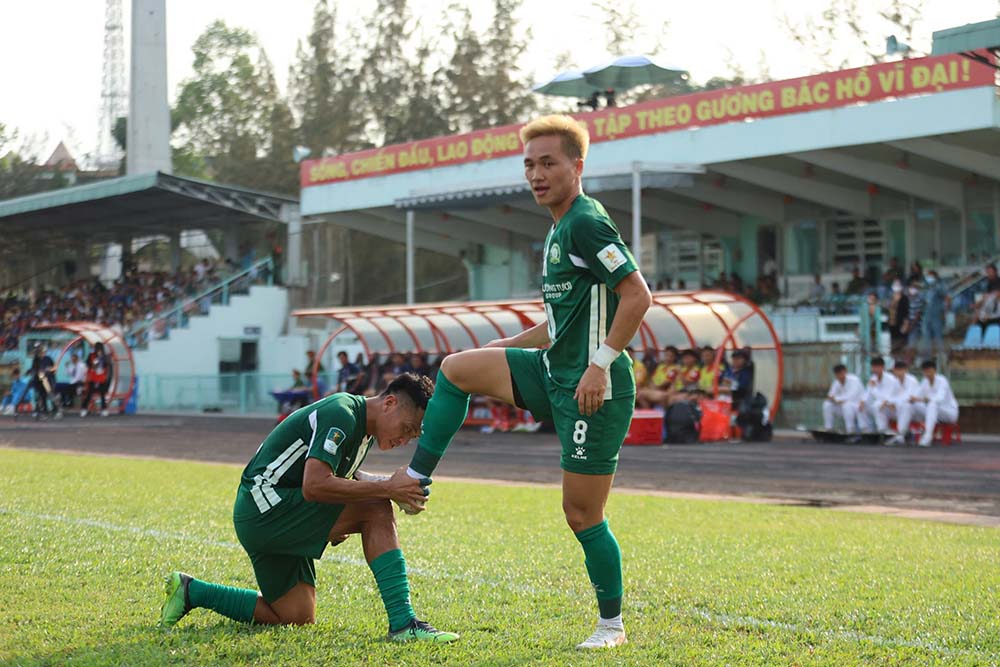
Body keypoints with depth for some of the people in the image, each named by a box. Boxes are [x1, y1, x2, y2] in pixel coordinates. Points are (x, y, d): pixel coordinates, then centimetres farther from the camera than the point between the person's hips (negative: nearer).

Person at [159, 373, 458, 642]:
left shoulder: (364, 427, 11)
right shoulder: (341, 415, -19)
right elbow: (314, 486, -29)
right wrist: (387, 488, -28)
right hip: (265, 508, -11)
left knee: (297, 619, 10)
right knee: (376, 509, -21)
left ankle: (191, 591, 19)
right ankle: (402, 623, -22)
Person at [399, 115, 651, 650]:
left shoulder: (587, 223, -15)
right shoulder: (560, 230, 16)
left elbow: (637, 294, -22)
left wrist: (601, 364, -24)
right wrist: (509, 346, 21)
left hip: (592, 390, -10)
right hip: (554, 372, 10)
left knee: (582, 514, -3)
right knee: (456, 369, 8)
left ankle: (612, 626, 11)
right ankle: (415, 480, 14)